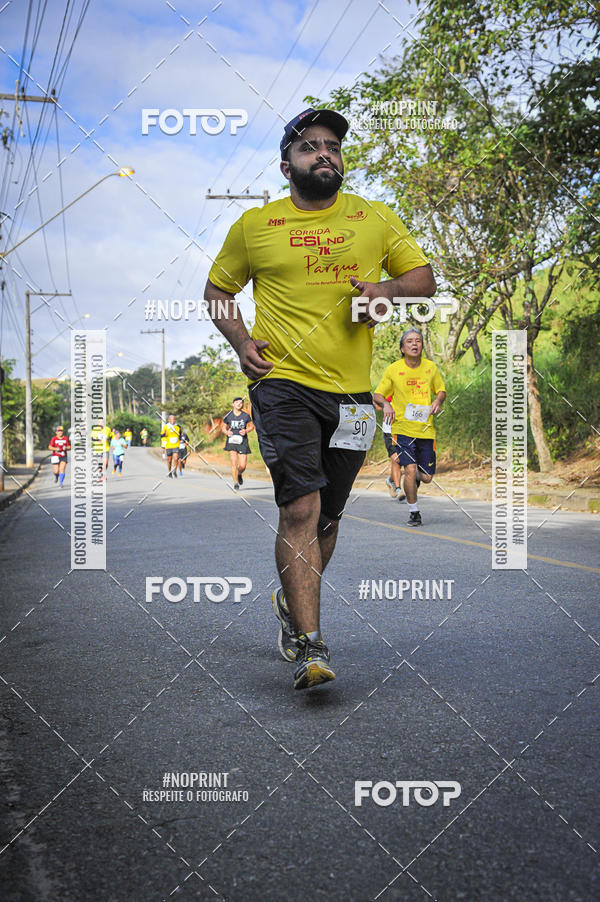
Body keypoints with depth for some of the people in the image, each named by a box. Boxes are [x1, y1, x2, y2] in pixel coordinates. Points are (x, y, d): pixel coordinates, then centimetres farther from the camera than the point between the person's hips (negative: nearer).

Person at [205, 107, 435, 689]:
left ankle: (292, 603, 37)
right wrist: (240, 342, 0)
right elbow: (217, 289, 17)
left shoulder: (376, 218, 11)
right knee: (299, 508, -16)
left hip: (351, 390, 3)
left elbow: (424, 278, 15)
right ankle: (310, 647, -13)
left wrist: (388, 290, -7)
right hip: (284, 383, -3)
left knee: (327, 516, 12)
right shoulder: (254, 225, 7)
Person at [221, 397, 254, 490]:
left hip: (243, 441, 1)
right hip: (232, 441, -1)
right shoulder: (228, 416, 2)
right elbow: (223, 428, 13)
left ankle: (239, 474, 35)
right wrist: (227, 432, -9)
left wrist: (246, 431, -7)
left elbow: (251, 426, 13)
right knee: (233, 463, -13)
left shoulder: (246, 416, 2)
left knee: (242, 466, 0)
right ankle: (236, 483, -4)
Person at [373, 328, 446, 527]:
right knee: (410, 470, -15)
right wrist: (386, 404, -19)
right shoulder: (393, 369, -2)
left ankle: (417, 477, 41)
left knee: (426, 477, 3)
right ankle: (414, 512, 3)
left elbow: (441, 390, 19)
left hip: (426, 429, 3)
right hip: (403, 429, -3)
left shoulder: (430, 367, 5)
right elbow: (377, 395, 4)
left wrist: (438, 401, -4)